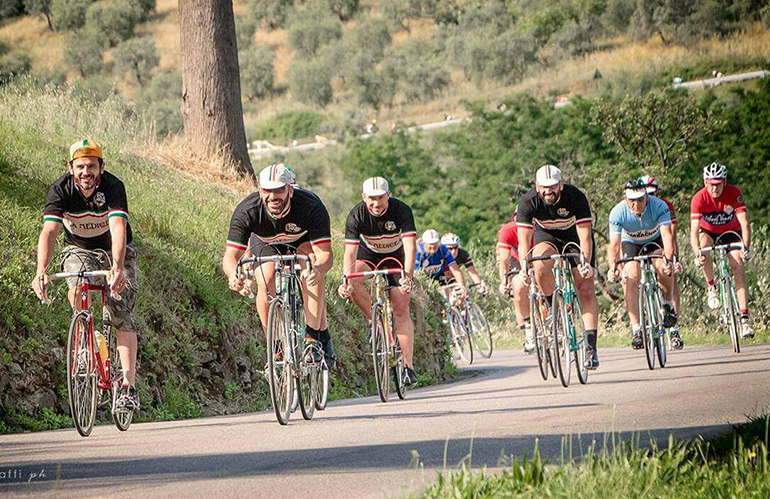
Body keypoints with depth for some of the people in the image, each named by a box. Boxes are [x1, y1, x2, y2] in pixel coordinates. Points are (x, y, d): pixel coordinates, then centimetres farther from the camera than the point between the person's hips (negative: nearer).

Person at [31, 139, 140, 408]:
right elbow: (49, 230, -34)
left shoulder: (113, 186, -28)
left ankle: (129, 386, -14)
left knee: (121, 315, -13)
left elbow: (118, 228, -41)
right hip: (79, 248, 1)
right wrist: (41, 271, -50)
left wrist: (117, 267, -58)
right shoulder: (60, 189, -23)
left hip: (114, 249, -1)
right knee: (78, 287, -31)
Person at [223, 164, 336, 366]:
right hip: (266, 244, 1)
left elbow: (325, 253, -41)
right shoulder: (246, 211, -35)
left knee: (312, 277, -31)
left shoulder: (312, 207, -38)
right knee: (266, 283, -25)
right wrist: (235, 276, -61)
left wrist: (317, 269, -65)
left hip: (302, 240, -1)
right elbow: (230, 256, -37)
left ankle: (314, 338, -24)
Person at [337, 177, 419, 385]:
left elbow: (410, 247, -37)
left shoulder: (401, 211, -29)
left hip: (395, 257, -1)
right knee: (354, 283, -31)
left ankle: (409, 366, -10)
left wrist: (408, 276, -54)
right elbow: (350, 252, -31)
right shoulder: (356, 215, -26)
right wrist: (346, 281, -48)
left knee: (401, 309, -10)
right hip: (368, 254, 1)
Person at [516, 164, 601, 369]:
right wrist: (524, 268, -46)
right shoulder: (528, 201, -27)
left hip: (575, 237, -1)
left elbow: (585, 236, -32)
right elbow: (523, 240, -30)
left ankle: (591, 346, -15)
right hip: (547, 237, 1)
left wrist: (585, 263, -49)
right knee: (540, 267, -33)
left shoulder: (576, 197, -30)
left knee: (586, 289, -14)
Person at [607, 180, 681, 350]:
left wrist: (668, 258, -58)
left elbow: (667, 234, -41)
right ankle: (636, 330, -25)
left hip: (655, 242, 0)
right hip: (631, 244, 0)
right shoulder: (618, 213, -28)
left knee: (663, 268, -30)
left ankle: (668, 305, -2)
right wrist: (612, 267, -51)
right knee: (630, 277, -25)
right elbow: (614, 244, -33)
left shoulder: (659, 206, -31)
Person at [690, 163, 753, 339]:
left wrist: (746, 247, -50)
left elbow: (744, 223, -33)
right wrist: (697, 254, -52)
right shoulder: (699, 198, -28)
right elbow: (694, 230, -35)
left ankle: (745, 318, -25)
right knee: (704, 250, -34)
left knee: (737, 264, -21)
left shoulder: (734, 193, -27)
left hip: (730, 232, 0)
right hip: (708, 232, 0)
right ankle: (711, 288, -9)